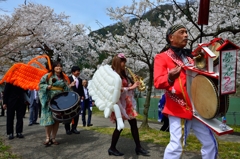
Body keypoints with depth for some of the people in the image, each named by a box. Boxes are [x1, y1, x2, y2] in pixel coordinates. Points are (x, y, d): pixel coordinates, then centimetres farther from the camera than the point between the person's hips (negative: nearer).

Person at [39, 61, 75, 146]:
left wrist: (70, 85, -5)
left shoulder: (64, 78, 10)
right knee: (49, 119, -5)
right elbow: (40, 84, -3)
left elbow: (65, 89, 12)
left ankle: (53, 138, 16)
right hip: (49, 100, -4)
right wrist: (47, 86, -20)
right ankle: (48, 138, 7)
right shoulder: (48, 76, -2)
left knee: (57, 120, 7)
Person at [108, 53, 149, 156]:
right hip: (119, 103, -8)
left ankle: (138, 147, 16)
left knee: (133, 124, 8)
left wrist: (134, 84, 0)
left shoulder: (122, 74, 15)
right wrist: (130, 88, -19)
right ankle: (112, 148, 15)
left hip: (127, 103, 9)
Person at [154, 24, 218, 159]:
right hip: (178, 108, -7)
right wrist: (170, 78, -37)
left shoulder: (189, 56, 17)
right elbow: (158, 82, -16)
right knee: (177, 146, -10)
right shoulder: (162, 57, -3)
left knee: (211, 143, 12)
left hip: (197, 107, 7)